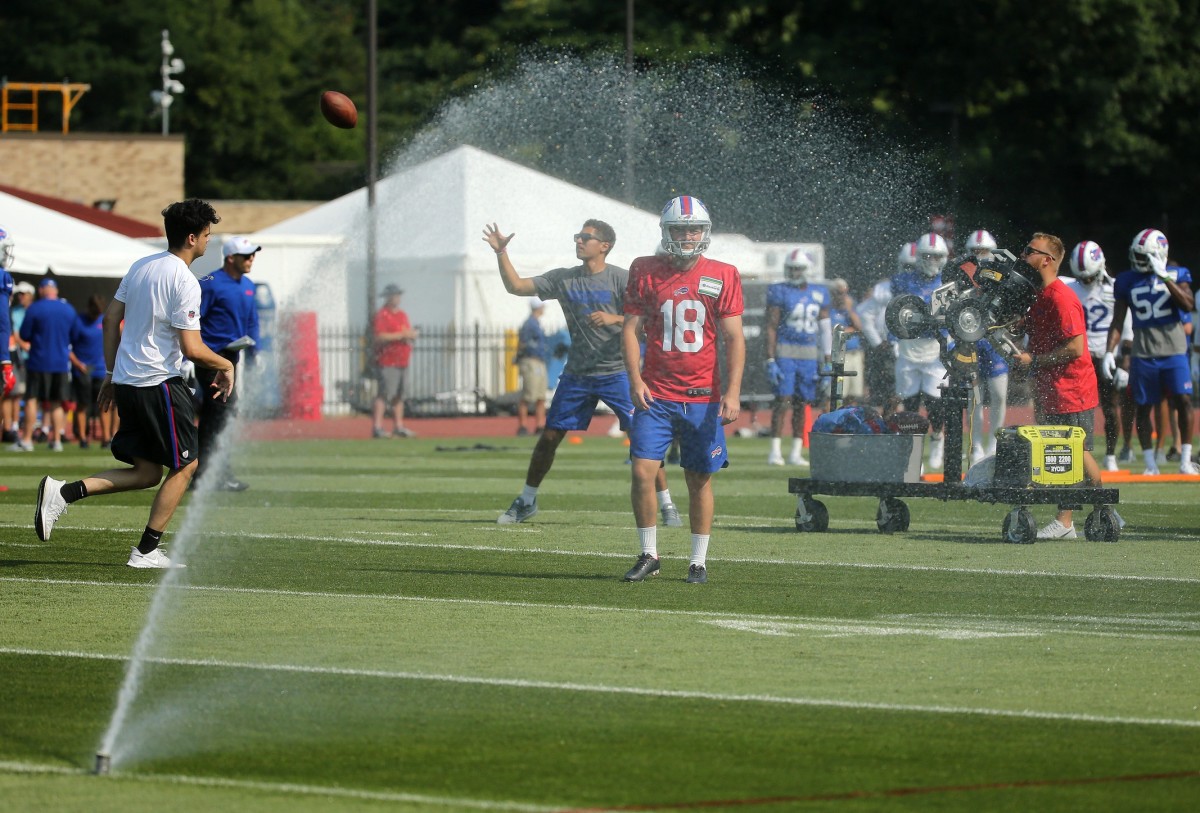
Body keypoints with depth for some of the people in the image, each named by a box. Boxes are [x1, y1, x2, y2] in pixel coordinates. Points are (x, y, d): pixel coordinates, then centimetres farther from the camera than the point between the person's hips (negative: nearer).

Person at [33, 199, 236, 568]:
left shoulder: (140, 266, 10)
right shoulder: (184, 282, -15)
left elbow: (111, 319, 15)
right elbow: (192, 348, -18)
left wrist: (112, 374, 22)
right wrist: (226, 365, 0)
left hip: (126, 382, 8)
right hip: (159, 382, -8)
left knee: (147, 472, 13)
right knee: (185, 465, 5)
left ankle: (64, 492, -1)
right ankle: (146, 550, 4)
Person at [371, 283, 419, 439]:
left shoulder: (402, 314, 18)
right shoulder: (381, 315, -9)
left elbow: (408, 332, 25)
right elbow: (380, 337, -20)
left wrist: (413, 334, 0)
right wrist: (402, 335, -19)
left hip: (403, 361, 9)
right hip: (388, 361, -9)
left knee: (399, 396, 13)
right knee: (384, 394, -13)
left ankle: (399, 426, 18)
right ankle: (377, 427, -16)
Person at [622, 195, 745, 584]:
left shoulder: (722, 276, 1)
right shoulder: (646, 272, 2)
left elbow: (734, 338, -1)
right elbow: (631, 329, 4)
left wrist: (733, 391, -10)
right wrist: (635, 380, -8)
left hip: (702, 396, 0)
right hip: (655, 394, 0)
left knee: (700, 479, 4)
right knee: (642, 471, -9)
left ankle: (699, 562, 14)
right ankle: (648, 555, 5)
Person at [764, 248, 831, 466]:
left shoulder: (819, 294, 9)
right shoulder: (780, 292, -3)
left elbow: (825, 329, 13)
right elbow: (771, 327, -5)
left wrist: (827, 361, 9)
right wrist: (770, 359, -12)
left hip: (809, 355, 4)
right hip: (785, 352, -4)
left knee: (802, 403, 6)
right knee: (782, 400, -11)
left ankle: (796, 453, 11)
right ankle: (775, 452, -10)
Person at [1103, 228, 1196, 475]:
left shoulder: (1176, 276, 1)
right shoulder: (1127, 282, 6)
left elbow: (1188, 305, -16)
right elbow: (1117, 322, 8)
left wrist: (1164, 277, -20)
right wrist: (1110, 352, -2)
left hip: (1174, 350, -2)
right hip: (1143, 353, 2)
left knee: (1184, 400, -13)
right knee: (1143, 407, 2)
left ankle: (1185, 459, -6)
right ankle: (1150, 462, 10)